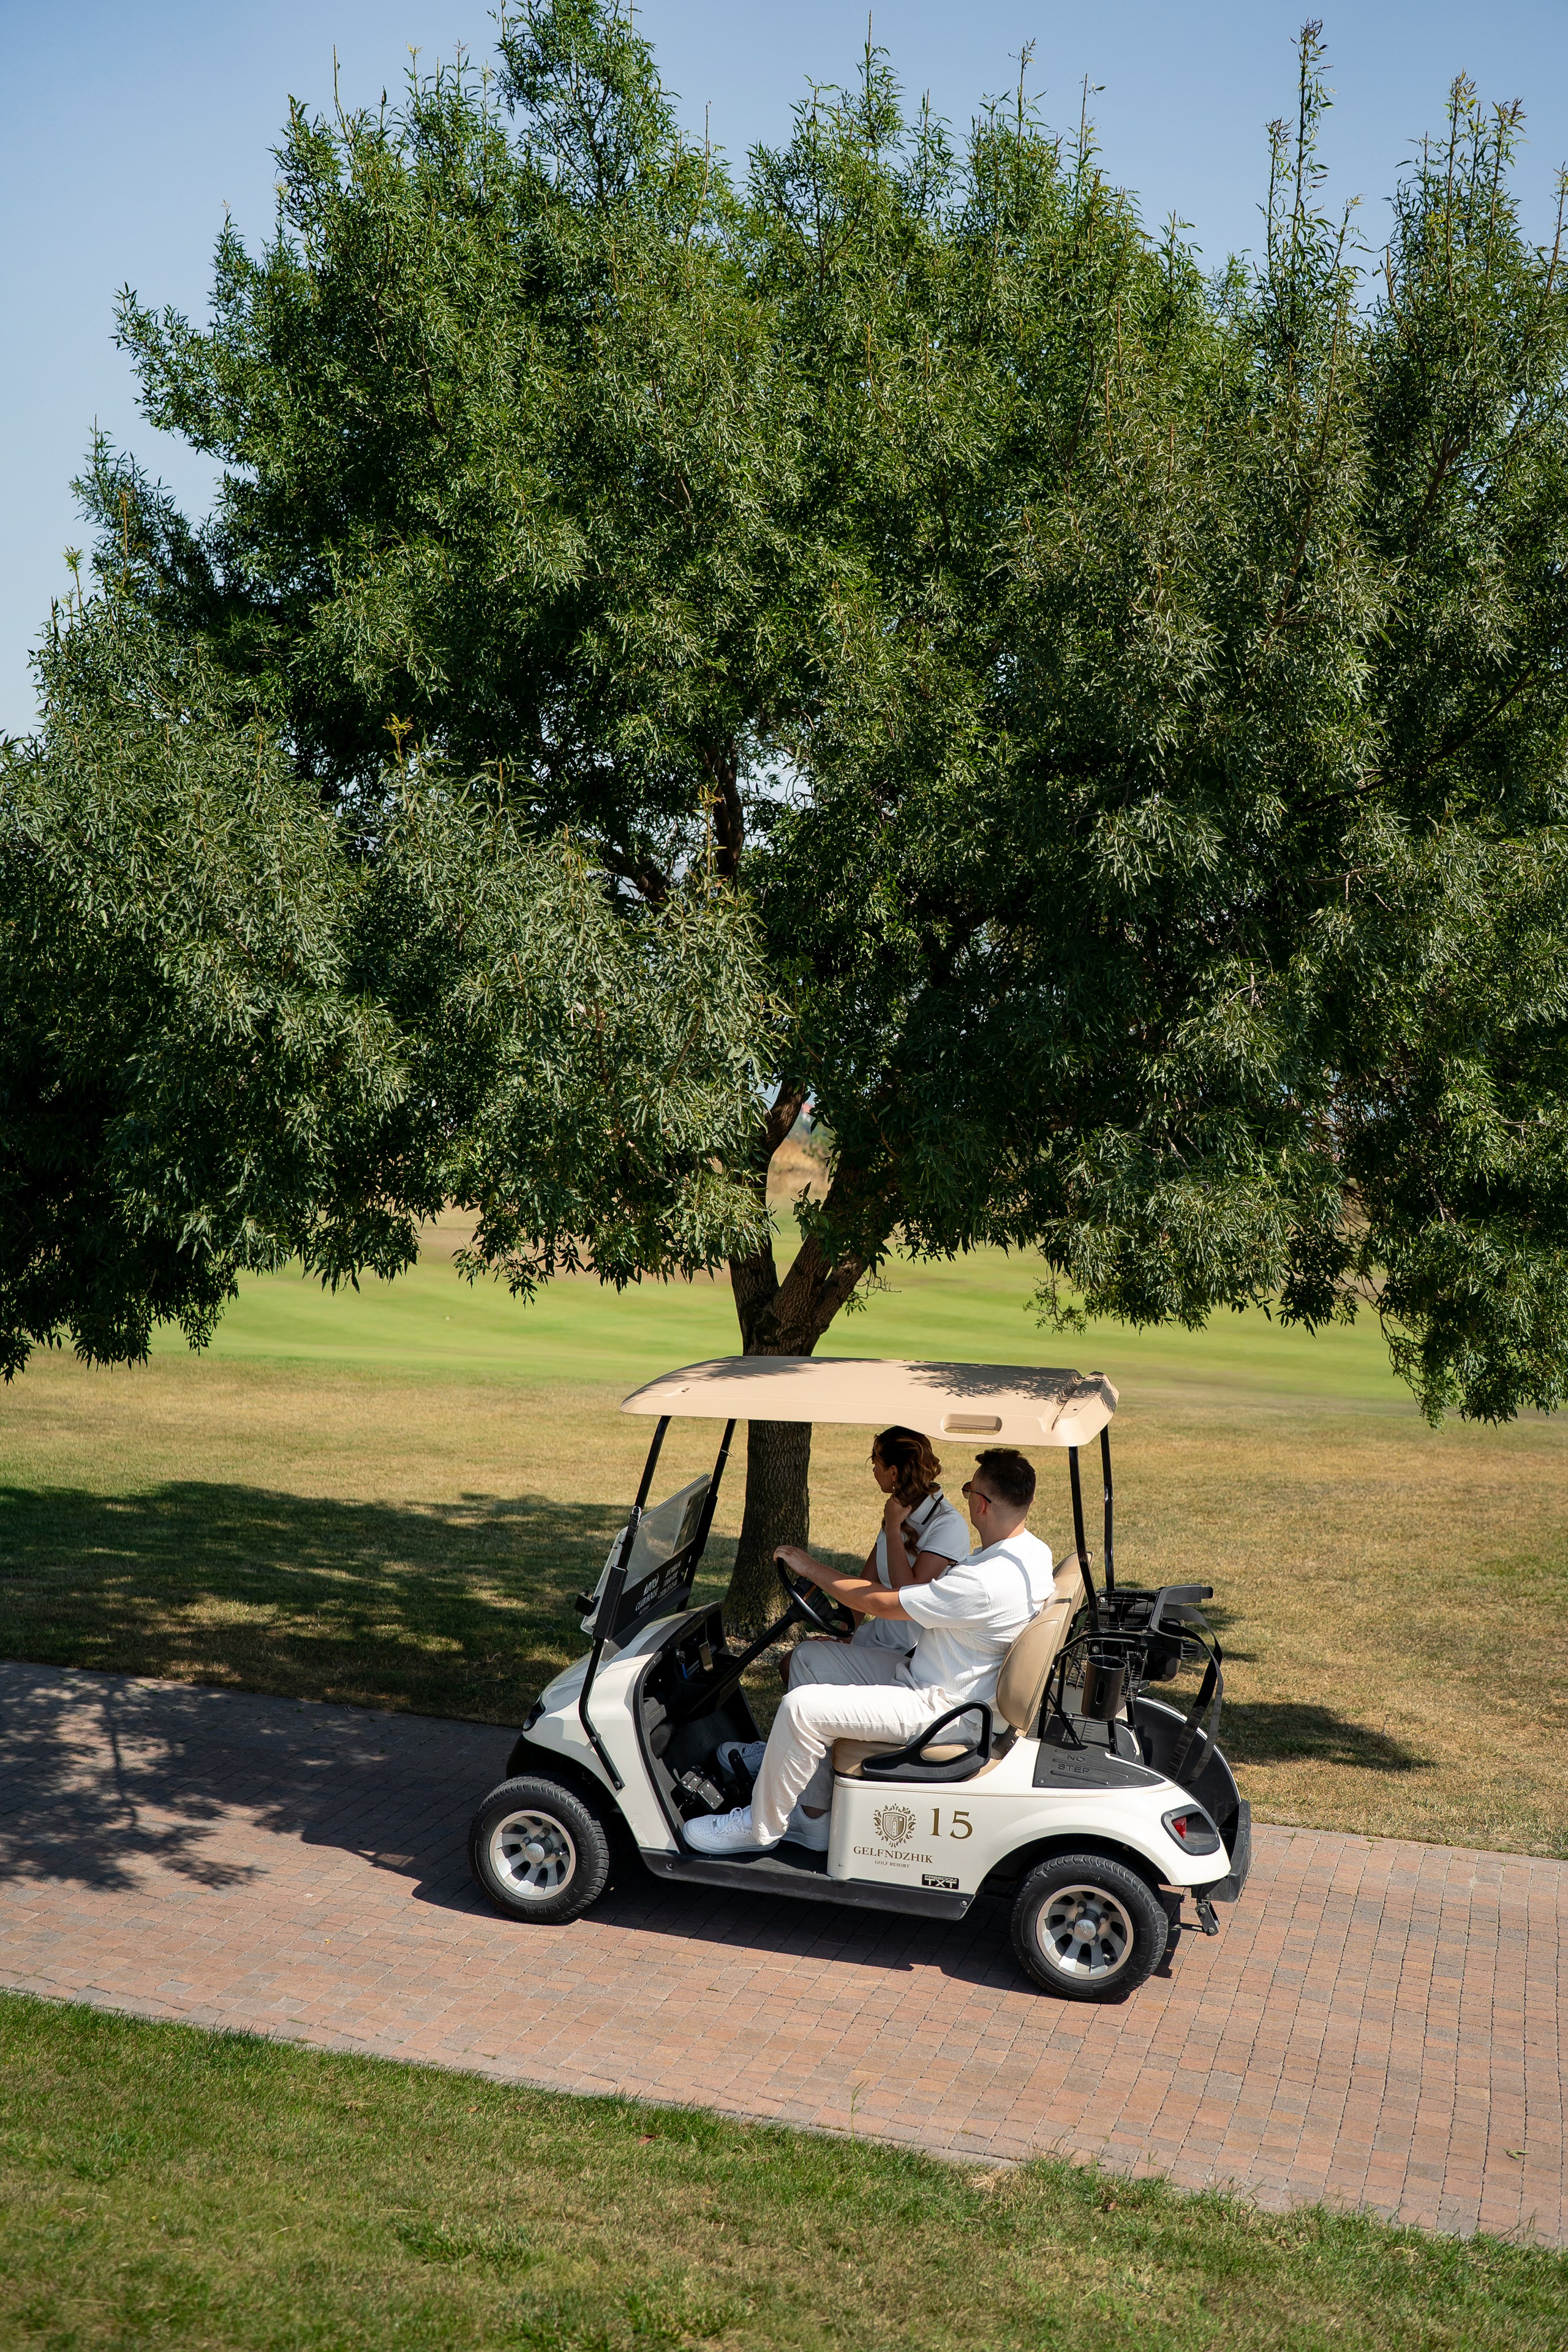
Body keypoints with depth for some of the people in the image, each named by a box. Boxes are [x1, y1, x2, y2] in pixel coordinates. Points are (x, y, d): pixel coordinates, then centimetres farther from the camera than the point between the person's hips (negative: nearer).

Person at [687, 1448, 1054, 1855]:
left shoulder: (986, 1584, -30)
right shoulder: (1032, 1548, 1)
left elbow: (881, 1603, -20)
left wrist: (811, 1568, -8)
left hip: (938, 1707, -11)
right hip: (928, 1674, 11)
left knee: (801, 1707, -18)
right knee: (810, 1657, 11)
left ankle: (760, 1826, 3)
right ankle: (813, 1816, 13)